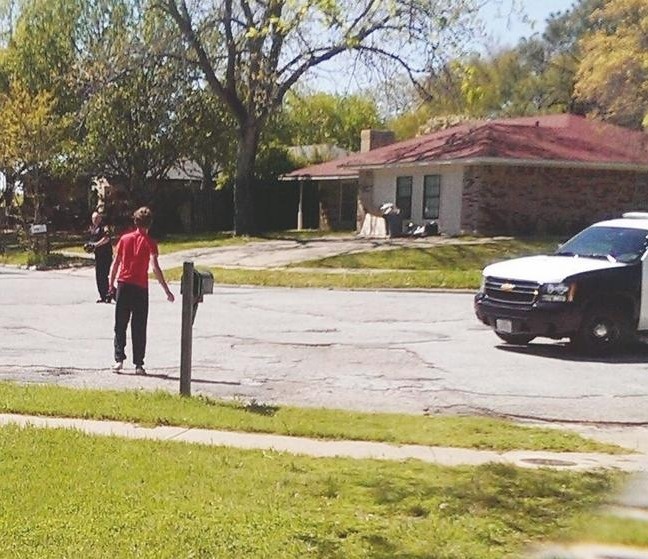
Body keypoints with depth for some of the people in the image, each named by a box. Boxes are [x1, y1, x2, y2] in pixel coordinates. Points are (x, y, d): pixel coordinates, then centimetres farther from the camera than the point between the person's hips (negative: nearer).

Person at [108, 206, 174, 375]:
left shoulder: (125, 239, 5)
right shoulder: (149, 243, -4)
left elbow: (115, 264, 6)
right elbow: (155, 268, -14)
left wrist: (111, 285, 15)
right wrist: (167, 291, -14)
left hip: (123, 285, 2)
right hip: (141, 288, -2)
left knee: (120, 326, 10)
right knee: (139, 328, 4)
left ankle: (119, 359, 4)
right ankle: (138, 364, 4)